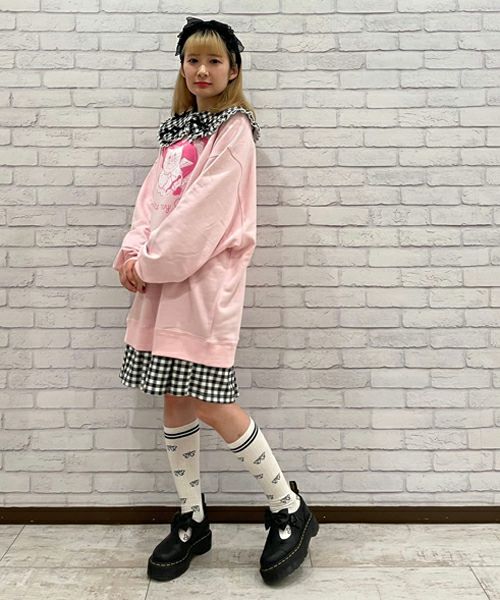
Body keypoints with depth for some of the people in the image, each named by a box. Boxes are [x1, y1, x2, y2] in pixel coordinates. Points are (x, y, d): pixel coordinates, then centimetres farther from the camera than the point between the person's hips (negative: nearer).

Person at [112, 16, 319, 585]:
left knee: (208, 401, -9)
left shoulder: (235, 130, -3)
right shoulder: (178, 129, 20)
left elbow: (204, 210, -13)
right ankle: (191, 521, 25)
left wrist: (150, 262, -12)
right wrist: (133, 251, -4)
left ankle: (289, 508, 12)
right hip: (163, 275, 7)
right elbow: (153, 195, 13)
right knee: (175, 400, 8)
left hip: (208, 276, -7)